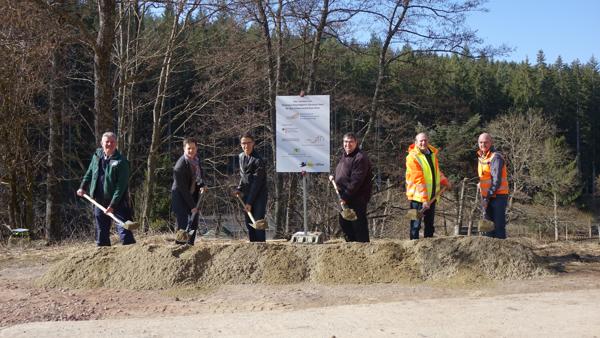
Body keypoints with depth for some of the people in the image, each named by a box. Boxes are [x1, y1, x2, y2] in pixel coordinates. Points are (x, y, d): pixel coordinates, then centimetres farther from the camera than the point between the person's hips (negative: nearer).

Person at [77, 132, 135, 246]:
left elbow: (121, 186, -18)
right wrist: (83, 187, 19)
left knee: (123, 228, -12)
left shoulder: (121, 161, -14)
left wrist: (113, 204, -21)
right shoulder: (97, 155, 5)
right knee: (101, 230, 13)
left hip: (117, 202, -6)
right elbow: (90, 172, 23)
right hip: (99, 200, 6)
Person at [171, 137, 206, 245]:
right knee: (183, 226, -12)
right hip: (180, 197, -8)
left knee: (193, 224, 11)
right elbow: (183, 188, -23)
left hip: (192, 195, 8)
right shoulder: (180, 166, -26)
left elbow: (200, 174, 17)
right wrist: (192, 206, -20)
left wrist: (202, 185, -3)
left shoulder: (196, 159, -3)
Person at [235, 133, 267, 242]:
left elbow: (257, 183, -17)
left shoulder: (258, 160, -16)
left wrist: (250, 202, -18)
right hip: (246, 195, 7)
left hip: (259, 195, -7)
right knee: (249, 223, 8)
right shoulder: (241, 157, 9)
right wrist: (239, 189, 9)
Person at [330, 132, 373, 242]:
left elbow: (355, 181, -23)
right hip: (344, 197, 10)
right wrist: (334, 177, 10)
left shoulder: (360, 158, -17)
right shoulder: (344, 156, 13)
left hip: (357, 199, -10)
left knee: (358, 224, -5)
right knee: (344, 223, 16)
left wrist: (345, 197, -23)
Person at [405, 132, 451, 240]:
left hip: (432, 196, 7)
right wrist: (424, 199, -25)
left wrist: (445, 181, 23)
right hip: (418, 197, -7)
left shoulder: (432, 153, 9)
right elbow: (418, 180, -21)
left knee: (430, 223, 12)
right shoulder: (412, 157, -15)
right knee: (416, 224, -5)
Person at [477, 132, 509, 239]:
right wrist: (484, 197, 15)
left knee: (499, 226, -7)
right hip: (488, 197, 9)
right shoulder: (481, 157, 14)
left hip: (498, 196, -9)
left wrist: (487, 198, -19)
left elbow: (497, 180, -19)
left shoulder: (496, 157, -13)